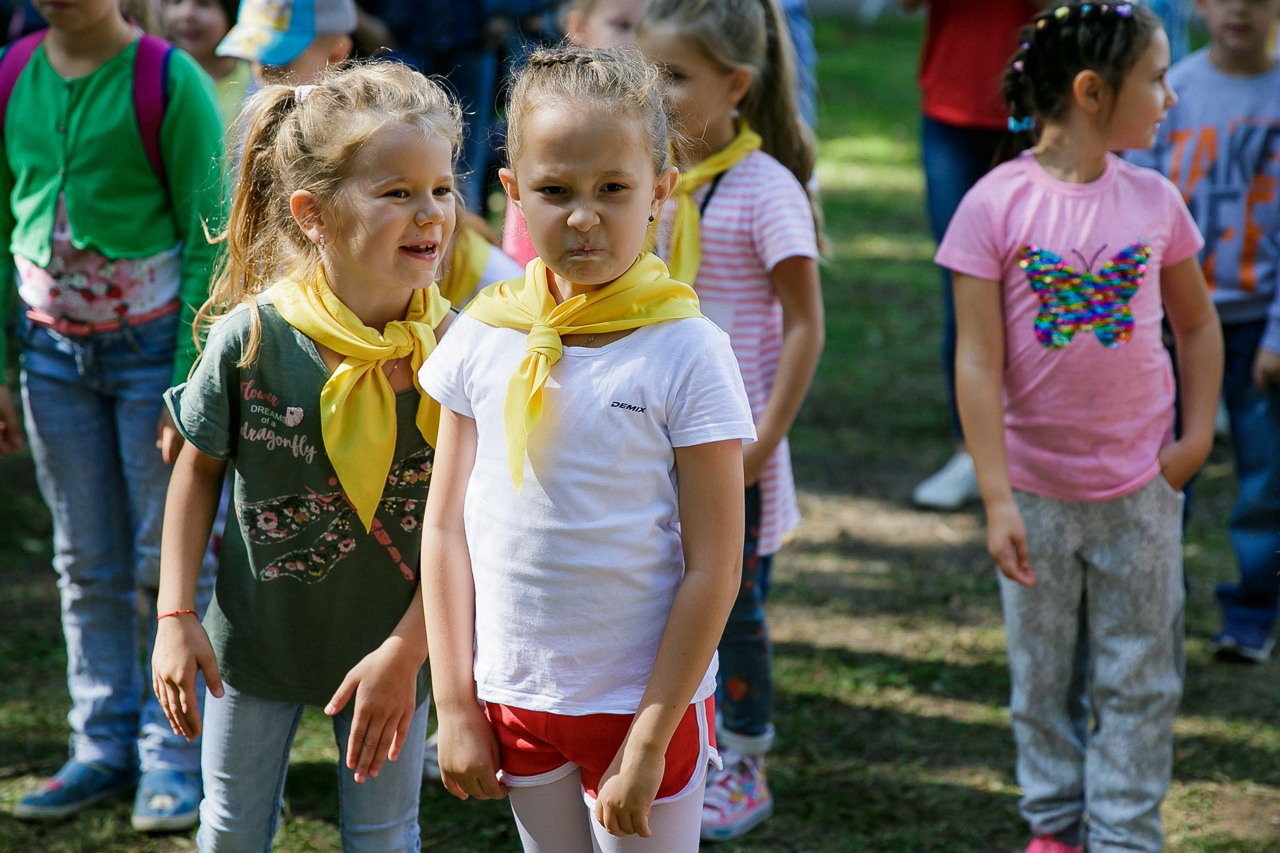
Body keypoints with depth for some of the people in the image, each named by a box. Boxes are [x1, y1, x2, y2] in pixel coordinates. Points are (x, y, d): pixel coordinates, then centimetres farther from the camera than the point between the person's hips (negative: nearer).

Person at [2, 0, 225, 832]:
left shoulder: (170, 82, -12)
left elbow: (208, 241, -11)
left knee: (170, 563, 1)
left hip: (153, 341, -4)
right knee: (87, 566, 10)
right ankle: (104, 748, 19)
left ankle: (177, 757, 10)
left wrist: (191, 385, -15)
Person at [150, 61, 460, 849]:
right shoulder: (250, 337, -19)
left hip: (393, 642, 0)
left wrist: (405, 652, -16)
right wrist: (176, 614, -6)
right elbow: (200, 467, -3)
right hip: (258, 633, 0)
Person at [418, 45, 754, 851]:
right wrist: (455, 705, 1)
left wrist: (650, 741, -13)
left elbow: (713, 569, -12)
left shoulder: (687, 351, -13)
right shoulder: (482, 339, -2)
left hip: (644, 702, -3)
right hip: (514, 698, 3)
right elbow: (446, 529, 3)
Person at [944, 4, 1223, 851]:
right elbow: (979, 363, -13)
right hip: (1038, 486, -2)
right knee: (1045, 673, 14)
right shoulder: (997, 205, -14)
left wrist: (1197, 436, 1)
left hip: (1141, 486, 2)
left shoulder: (1154, 199, -5)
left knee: (1138, 680, 9)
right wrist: (997, 500, -16)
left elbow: (1197, 323, 10)